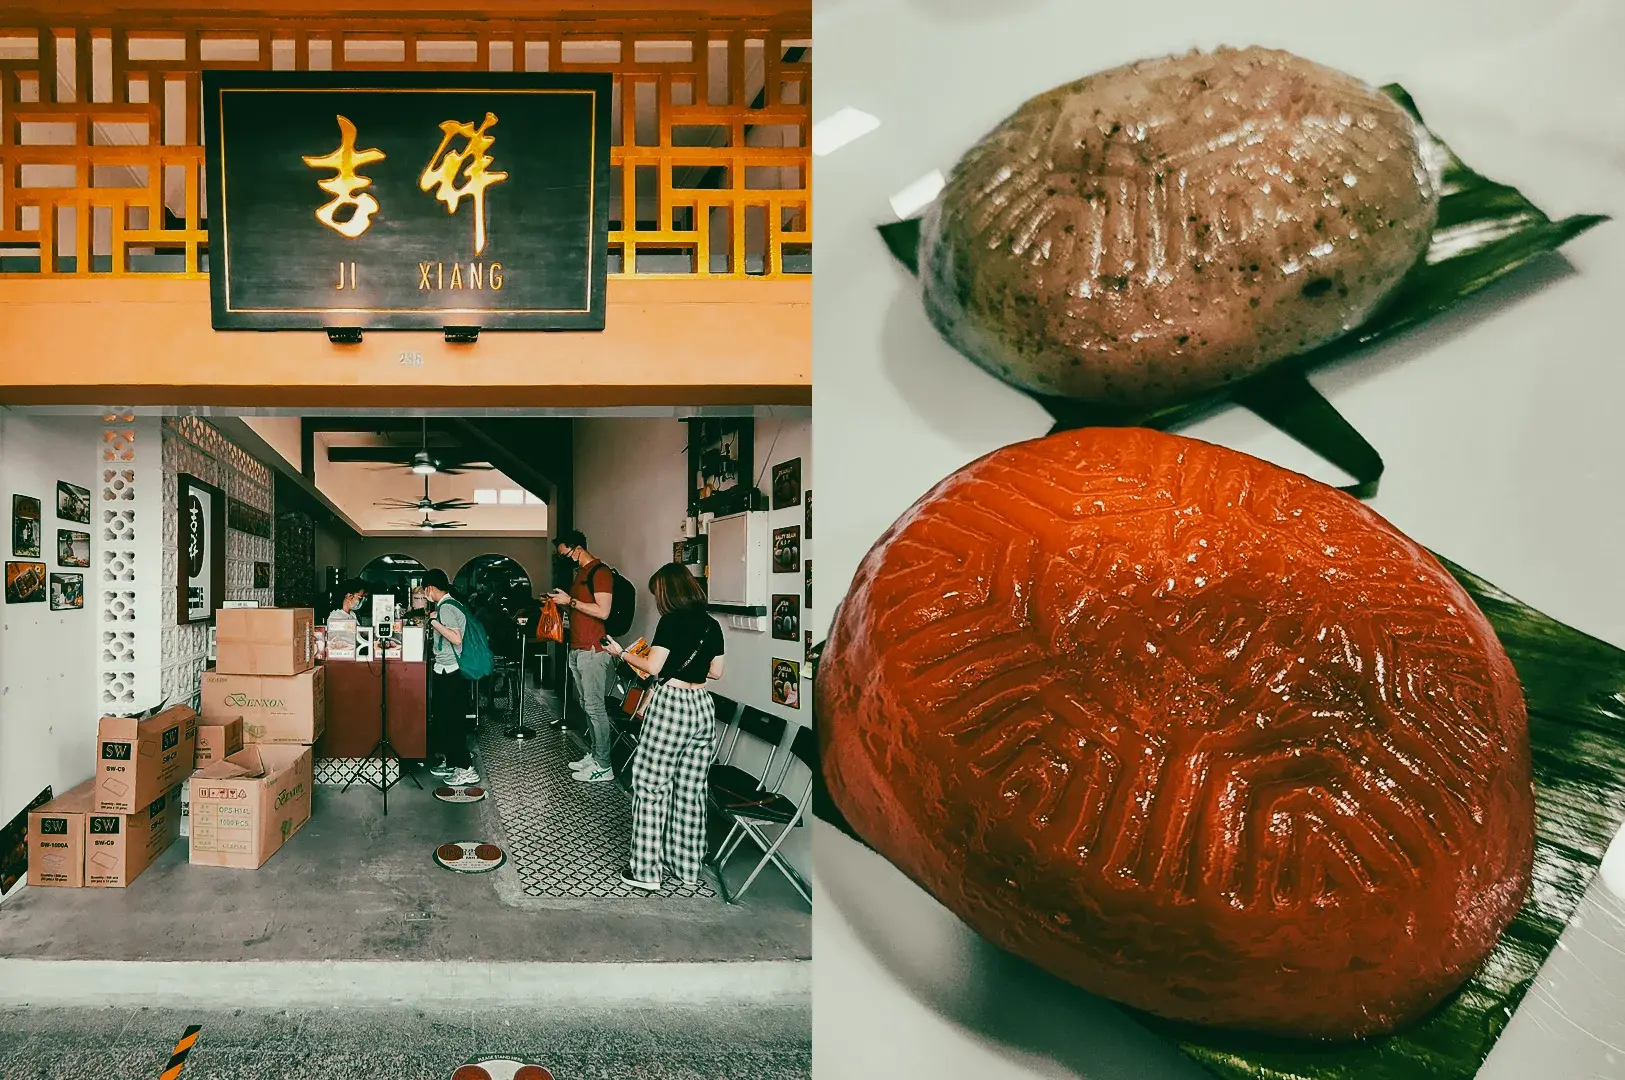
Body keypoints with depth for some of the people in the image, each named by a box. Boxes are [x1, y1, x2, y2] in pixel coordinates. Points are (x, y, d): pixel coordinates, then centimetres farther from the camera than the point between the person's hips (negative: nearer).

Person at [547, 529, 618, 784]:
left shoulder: (600, 572, -11)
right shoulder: (580, 573, 18)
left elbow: (602, 611, -19)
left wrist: (570, 601, -15)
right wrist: (563, 603, 11)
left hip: (593, 650, -10)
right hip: (577, 649, 10)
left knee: (595, 707, -7)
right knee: (587, 705, 12)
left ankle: (603, 767, -3)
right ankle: (594, 755, 19)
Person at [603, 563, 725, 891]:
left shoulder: (672, 621, -10)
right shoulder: (712, 625, 8)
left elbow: (653, 667, -13)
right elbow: (716, 671, 13)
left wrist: (622, 653, 2)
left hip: (670, 705, -7)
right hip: (702, 707, 7)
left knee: (651, 786, 1)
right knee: (691, 790, 12)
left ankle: (646, 870, 3)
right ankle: (687, 865, 19)